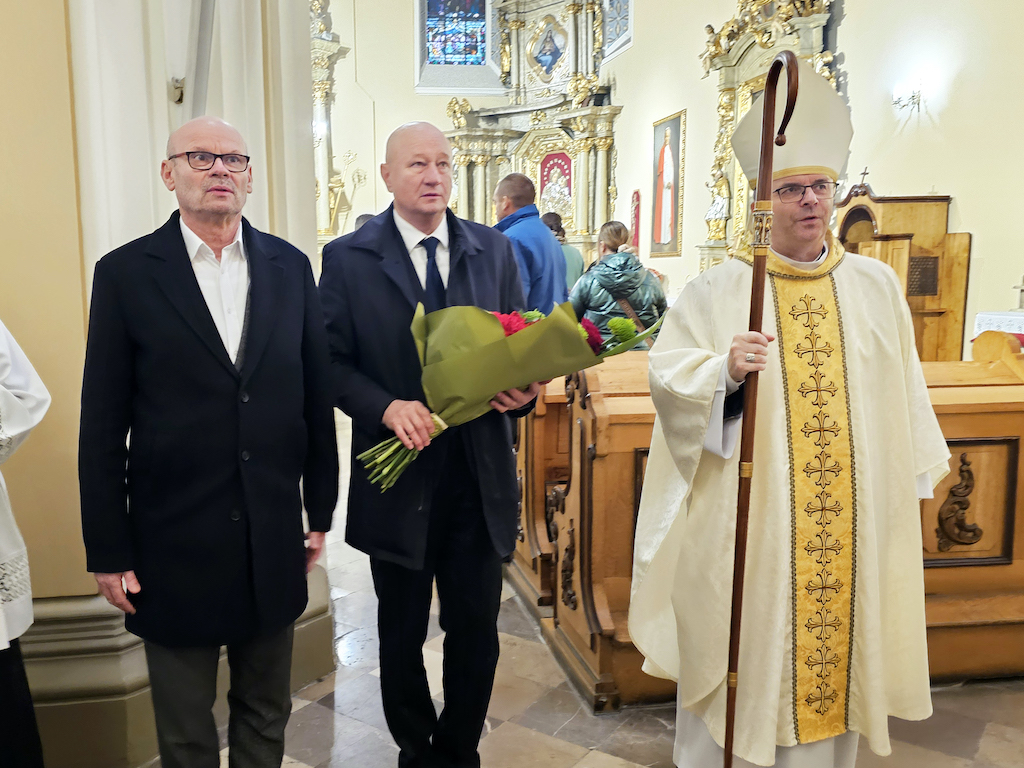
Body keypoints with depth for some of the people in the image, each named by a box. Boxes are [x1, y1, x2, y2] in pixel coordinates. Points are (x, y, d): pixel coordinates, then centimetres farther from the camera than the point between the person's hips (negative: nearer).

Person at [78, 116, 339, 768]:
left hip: (274, 537, 2)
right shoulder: (126, 273, -5)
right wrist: (109, 552, -4)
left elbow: (317, 396, 5)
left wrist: (321, 511, 6)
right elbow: (102, 427, -5)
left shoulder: (290, 267, 2)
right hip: (174, 541, -2)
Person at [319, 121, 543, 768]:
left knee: (477, 634, 14)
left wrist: (522, 389, -14)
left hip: (481, 478, 2)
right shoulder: (348, 258, -3)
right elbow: (334, 362, -4)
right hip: (399, 478, -1)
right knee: (402, 636, 17)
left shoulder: (495, 249, 4)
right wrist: (387, 407, -21)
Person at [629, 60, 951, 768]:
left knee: (834, 628, 12)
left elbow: (903, 393, 12)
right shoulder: (719, 290, -3)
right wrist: (724, 370, -27)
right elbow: (667, 372, -9)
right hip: (747, 516, -3)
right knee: (746, 644, 7)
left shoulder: (876, 286, 6)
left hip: (852, 516, 3)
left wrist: (915, 477, 16)